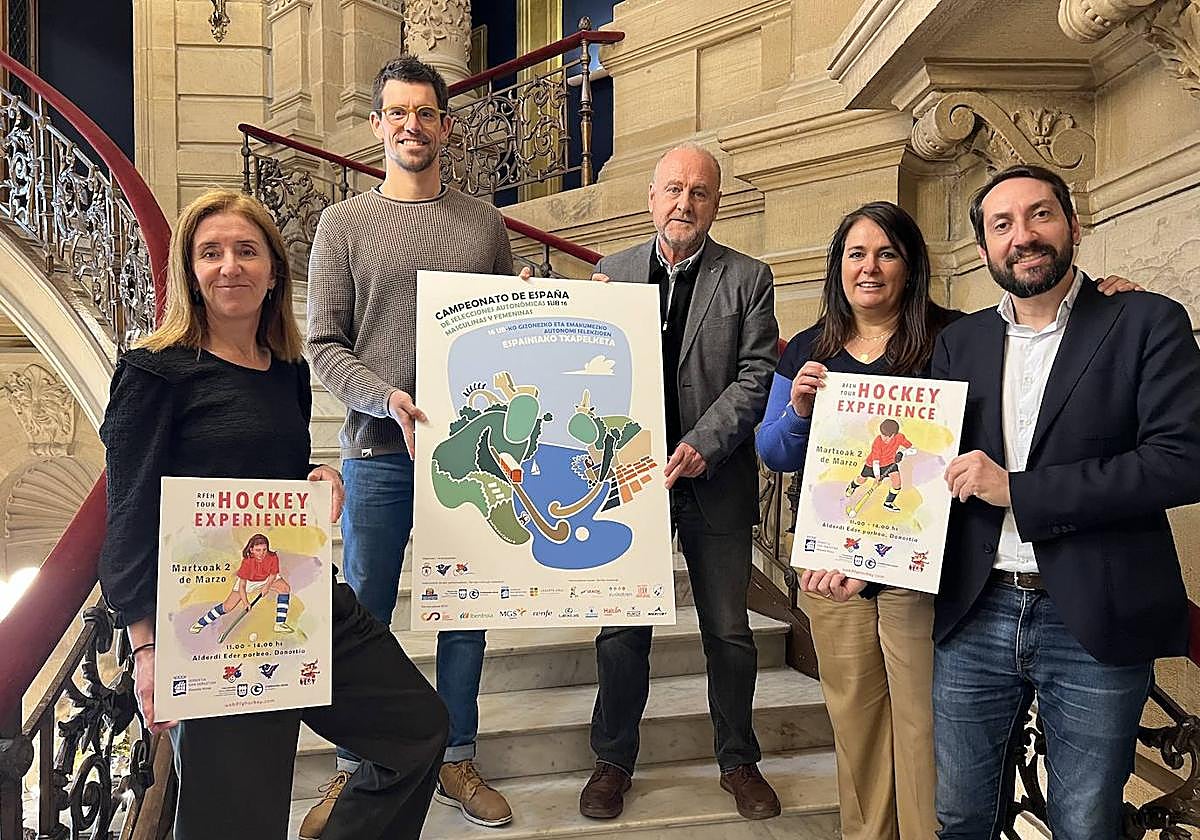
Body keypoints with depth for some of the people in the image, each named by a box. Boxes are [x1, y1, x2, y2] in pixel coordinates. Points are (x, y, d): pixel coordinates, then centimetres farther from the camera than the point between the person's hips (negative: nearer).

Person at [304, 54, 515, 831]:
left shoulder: (484, 223, 9)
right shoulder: (345, 224, 5)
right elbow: (324, 344, 0)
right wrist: (385, 398, -16)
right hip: (378, 448, -1)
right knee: (366, 613, 8)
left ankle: (457, 763, 28)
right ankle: (354, 771, 27)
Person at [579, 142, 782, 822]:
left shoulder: (749, 279, 2)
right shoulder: (611, 273, 7)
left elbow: (755, 377, -5)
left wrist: (704, 444, -16)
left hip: (716, 480, -1)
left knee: (730, 631, 10)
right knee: (622, 629, 9)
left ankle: (739, 759, 31)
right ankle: (614, 760, 29)